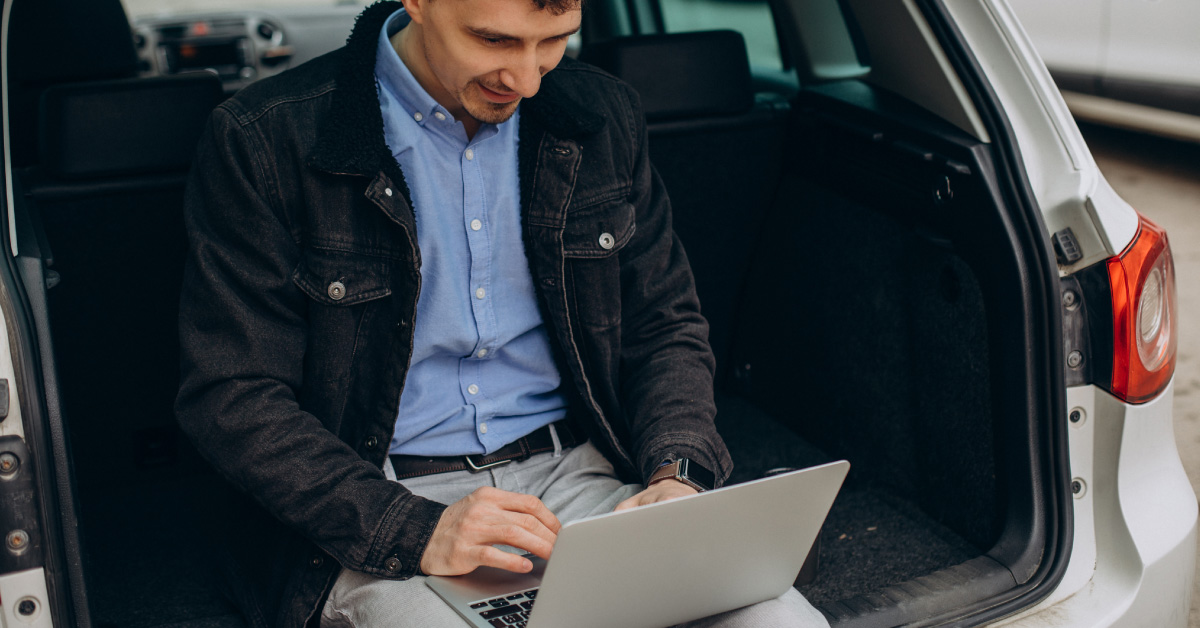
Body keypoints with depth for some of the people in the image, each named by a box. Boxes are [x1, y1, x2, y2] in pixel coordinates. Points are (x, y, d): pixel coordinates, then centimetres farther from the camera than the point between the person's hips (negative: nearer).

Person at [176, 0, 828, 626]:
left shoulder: (600, 117, 6)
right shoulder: (262, 141, -8)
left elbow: (666, 325, 13)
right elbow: (231, 398, -9)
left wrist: (675, 475, -6)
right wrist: (416, 531, -21)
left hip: (575, 472, 4)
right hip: (379, 508, -3)